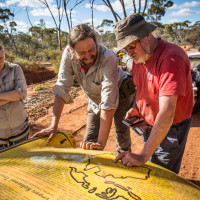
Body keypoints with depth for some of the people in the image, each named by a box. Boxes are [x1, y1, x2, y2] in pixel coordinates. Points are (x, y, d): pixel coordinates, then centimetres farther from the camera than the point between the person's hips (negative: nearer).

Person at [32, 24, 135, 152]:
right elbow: (61, 89, -23)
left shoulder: (108, 58, -37)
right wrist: (53, 125, -29)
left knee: (123, 140, -3)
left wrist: (101, 142, -39)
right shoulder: (69, 54, -25)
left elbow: (108, 103, -39)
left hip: (120, 95, -3)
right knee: (89, 143, 3)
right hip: (95, 99, 4)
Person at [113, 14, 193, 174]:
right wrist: (136, 107, -4)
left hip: (171, 129, -7)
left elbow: (166, 113, -37)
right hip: (148, 125, 8)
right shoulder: (138, 56, -1)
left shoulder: (171, 58, -29)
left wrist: (143, 156, -38)